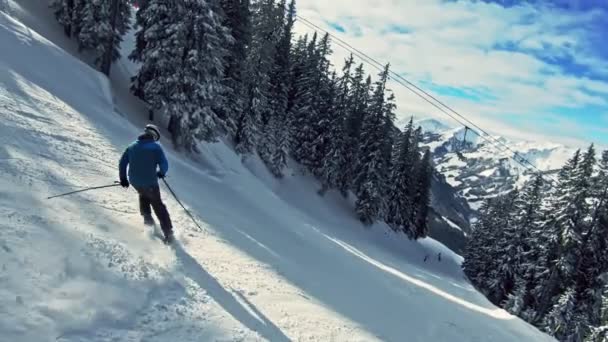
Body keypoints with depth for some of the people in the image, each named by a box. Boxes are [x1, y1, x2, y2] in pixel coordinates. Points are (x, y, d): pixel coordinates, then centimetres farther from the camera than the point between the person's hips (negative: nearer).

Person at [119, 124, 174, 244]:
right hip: (150, 182, -4)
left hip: (134, 181, 4)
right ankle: (168, 232, 7)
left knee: (143, 194, 37)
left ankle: (147, 217, 30)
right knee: (158, 205, 9)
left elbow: (122, 163, 9)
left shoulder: (132, 146, 7)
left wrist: (123, 178, 20)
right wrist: (161, 173, 8)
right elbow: (164, 165, -13)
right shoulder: (156, 147, -8)